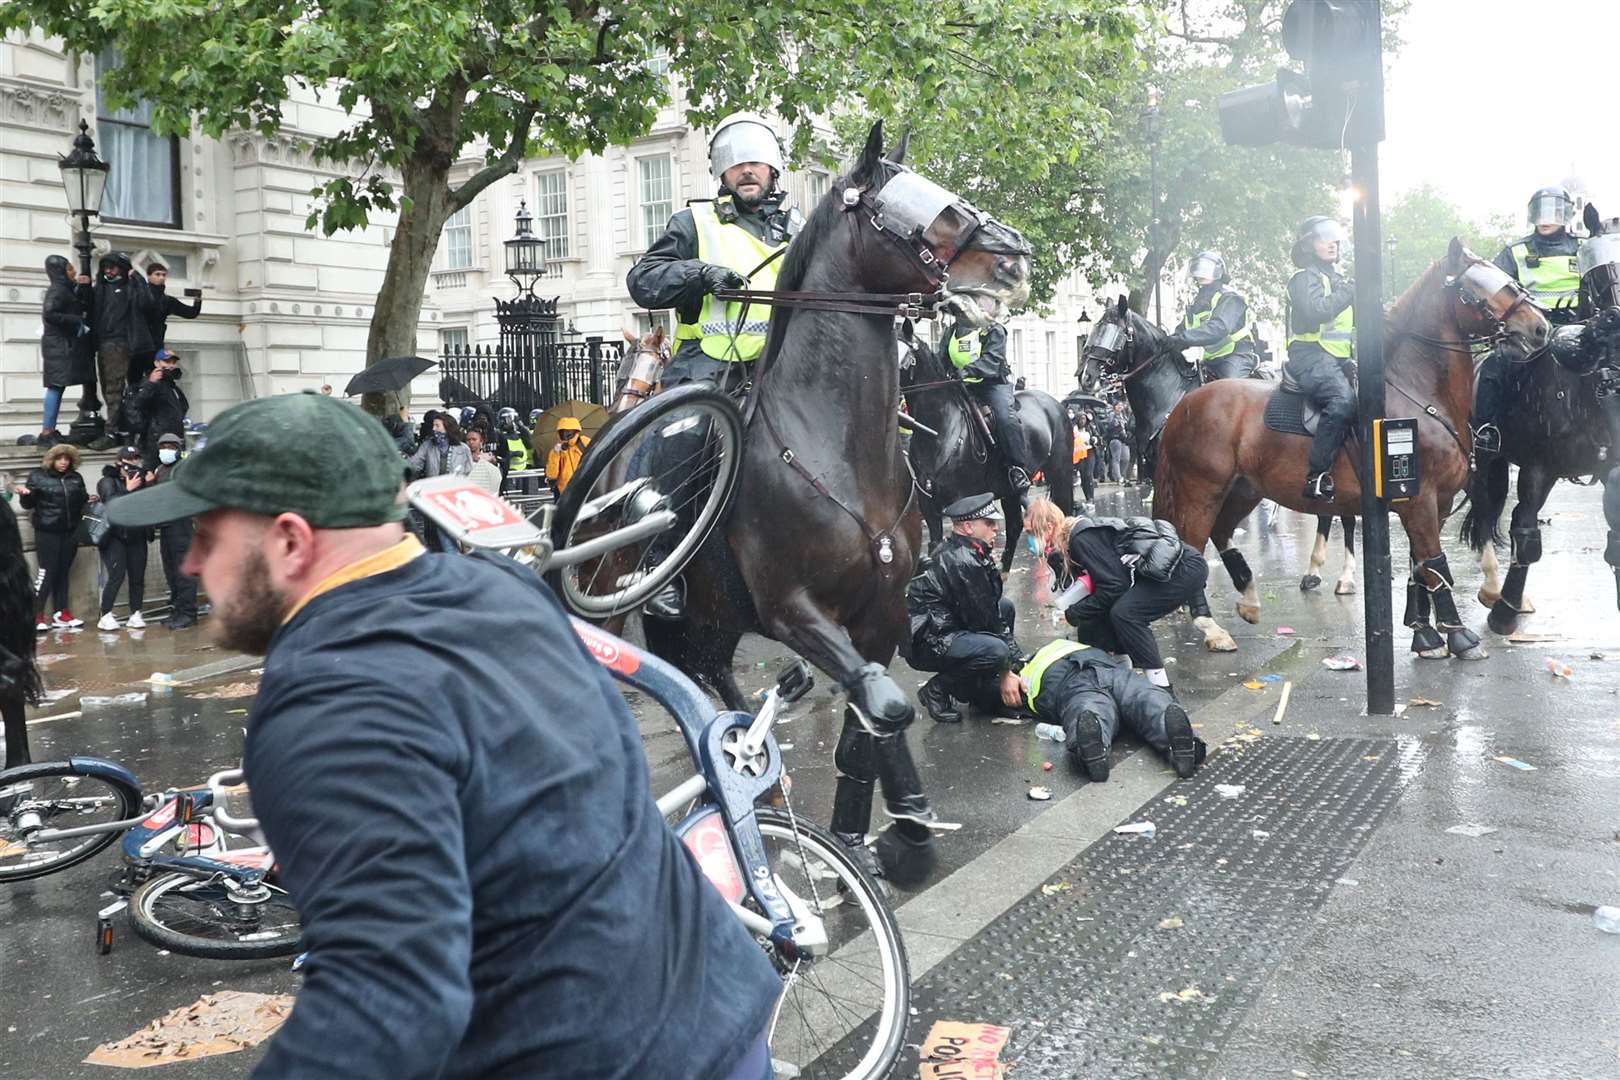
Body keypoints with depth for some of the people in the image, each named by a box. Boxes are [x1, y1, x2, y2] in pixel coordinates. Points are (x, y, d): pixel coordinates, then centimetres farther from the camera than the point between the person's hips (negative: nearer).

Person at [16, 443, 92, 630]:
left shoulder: (76, 478, 10)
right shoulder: (38, 476, -1)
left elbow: (81, 502, 20)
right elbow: (28, 504, -2)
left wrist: (89, 499, -1)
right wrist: (26, 494, -22)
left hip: (70, 532, 4)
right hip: (47, 532, -4)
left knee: (63, 573, 10)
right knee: (47, 573, -7)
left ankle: (61, 613, 16)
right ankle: (37, 616, -1)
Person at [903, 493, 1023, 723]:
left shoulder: (952, 550, 9)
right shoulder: (965, 564, -21)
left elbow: (989, 608, 13)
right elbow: (984, 622, -17)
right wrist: (1005, 673, -8)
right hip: (925, 642, -11)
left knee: (1006, 607, 15)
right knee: (995, 651, -32)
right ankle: (938, 689, -7)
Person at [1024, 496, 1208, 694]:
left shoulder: (1083, 538, -21)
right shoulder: (1073, 538, 6)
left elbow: (1115, 586, -22)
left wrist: (1073, 614, -12)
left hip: (1186, 568, -9)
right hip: (1159, 569, 9)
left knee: (1124, 613, -24)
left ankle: (1161, 689, -17)